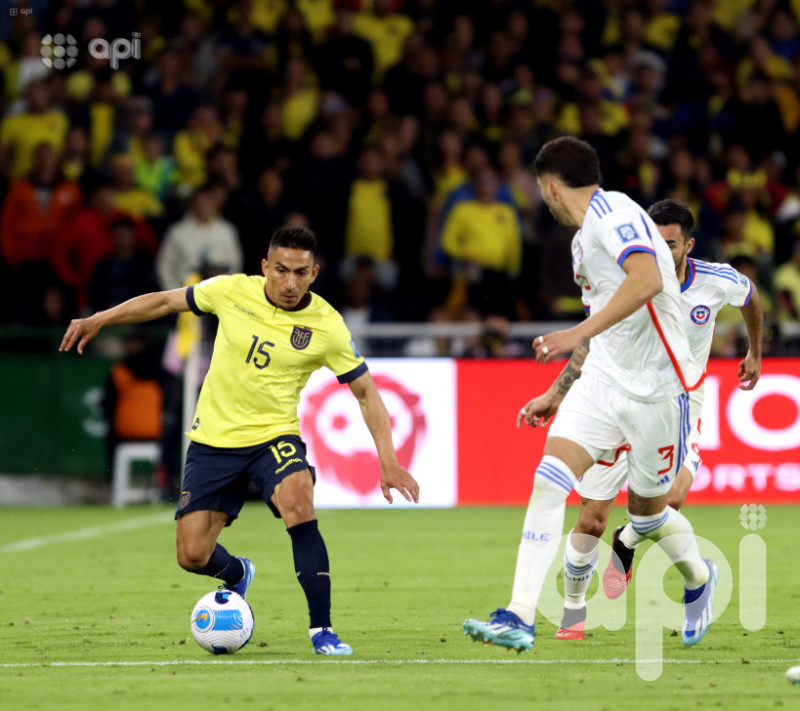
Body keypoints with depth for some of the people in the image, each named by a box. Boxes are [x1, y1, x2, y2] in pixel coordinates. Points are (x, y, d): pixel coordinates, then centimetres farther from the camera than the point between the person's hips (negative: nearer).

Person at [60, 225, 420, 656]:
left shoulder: (327, 327, -12)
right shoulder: (232, 291, -9)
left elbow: (366, 393, -3)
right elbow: (166, 301, 6)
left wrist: (387, 461, -10)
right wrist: (98, 320, 4)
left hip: (274, 436, -2)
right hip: (213, 440, 2)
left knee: (299, 507, -33)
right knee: (192, 556, -2)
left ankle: (321, 630, -24)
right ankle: (237, 575, 38)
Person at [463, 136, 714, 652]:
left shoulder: (612, 211, -13)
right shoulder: (585, 236, 18)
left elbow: (647, 280, -30)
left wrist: (578, 334, -34)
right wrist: (557, 393, 27)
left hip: (654, 386, -8)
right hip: (601, 379, 8)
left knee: (646, 510, 8)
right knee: (549, 481, -12)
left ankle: (699, 578, 41)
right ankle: (519, 619, -17)